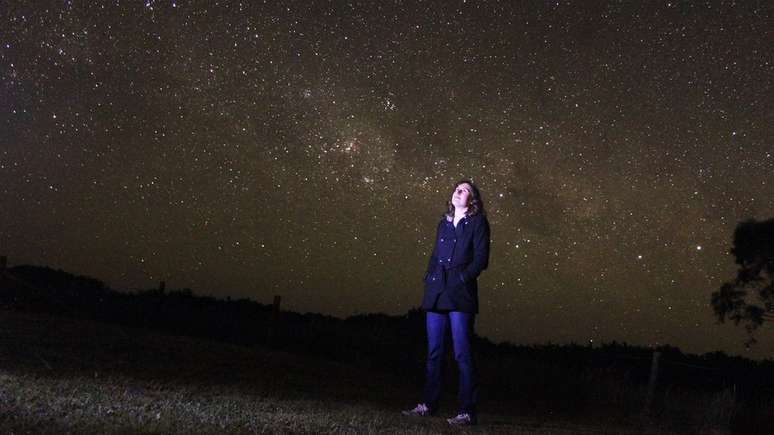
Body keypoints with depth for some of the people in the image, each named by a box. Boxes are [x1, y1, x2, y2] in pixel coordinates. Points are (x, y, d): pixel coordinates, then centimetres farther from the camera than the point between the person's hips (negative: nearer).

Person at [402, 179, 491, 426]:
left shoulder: (477, 222, 2)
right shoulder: (443, 223, 19)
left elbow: (481, 259, -5)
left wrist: (462, 277, -12)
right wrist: (429, 277, 7)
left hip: (460, 295, -6)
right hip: (436, 294, 6)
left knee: (462, 354, -6)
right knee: (434, 352, 10)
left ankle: (467, 412, -2)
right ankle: (428, 404, 19)